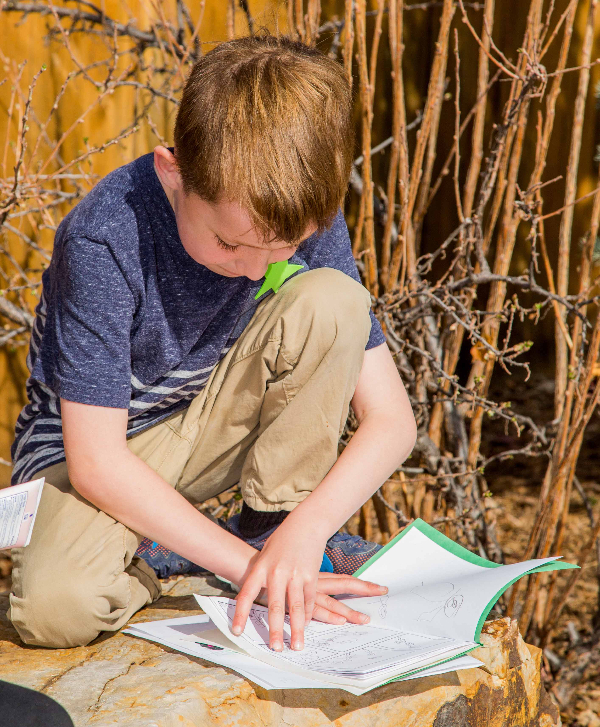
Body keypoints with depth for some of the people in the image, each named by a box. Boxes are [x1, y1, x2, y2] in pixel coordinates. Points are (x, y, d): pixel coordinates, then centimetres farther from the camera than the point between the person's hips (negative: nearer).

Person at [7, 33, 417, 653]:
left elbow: (391, 419, -16)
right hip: (96, 448, -3)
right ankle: (154, 553, 0)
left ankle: (273, 524, -8)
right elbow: (96, 461, -26)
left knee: (332, 301, -23)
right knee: (55, 608, -34)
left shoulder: (306, 220, -18)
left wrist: (303, 532, -33)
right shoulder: (104, 241, -29)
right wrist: (246, 565, -29)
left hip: (211, 427, 4)